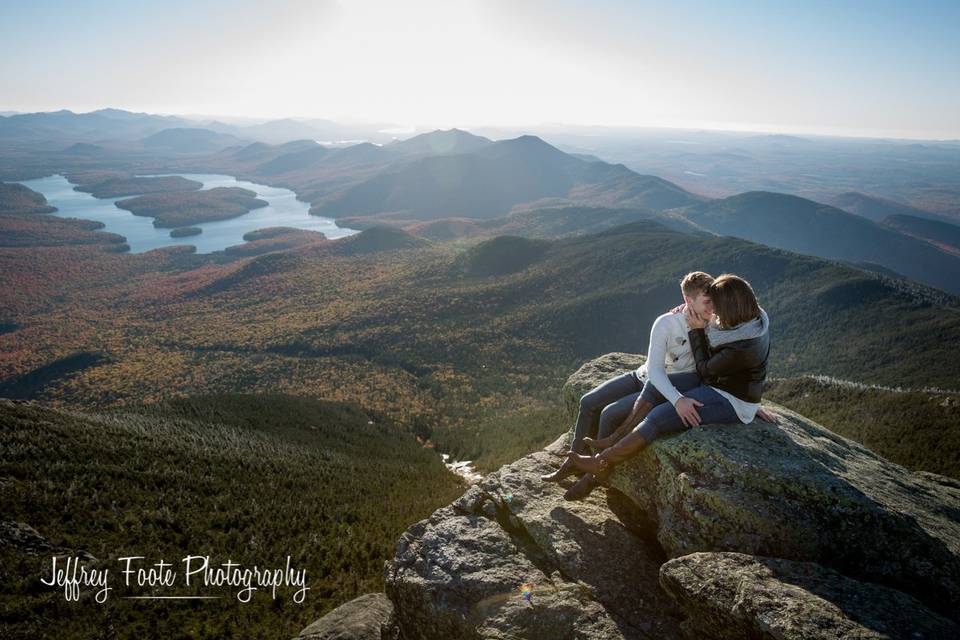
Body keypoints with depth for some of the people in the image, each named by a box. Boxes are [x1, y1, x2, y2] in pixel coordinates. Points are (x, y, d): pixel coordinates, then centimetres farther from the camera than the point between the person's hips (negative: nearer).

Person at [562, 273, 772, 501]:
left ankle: (602, 463, -6)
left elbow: (705, 369, -13)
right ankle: (599, 473, -3)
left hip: (731, 403, -9)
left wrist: (697, 330, -11)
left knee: (659, 417, -20)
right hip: (719, 389, 9)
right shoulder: (755, 317, -4)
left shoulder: (741, 349, -31)